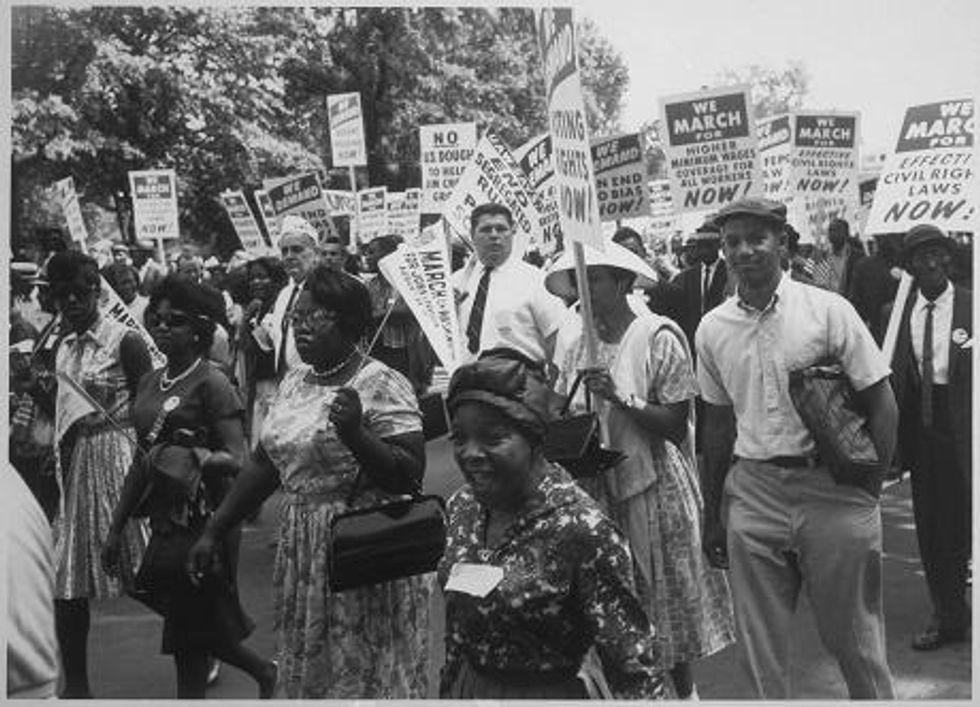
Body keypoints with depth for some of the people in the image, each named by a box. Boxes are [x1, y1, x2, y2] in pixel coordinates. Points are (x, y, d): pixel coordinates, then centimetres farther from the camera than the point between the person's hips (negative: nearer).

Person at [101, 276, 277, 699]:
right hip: (164, 518, 7)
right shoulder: (150, 383, 12)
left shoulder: (211, 383, -9)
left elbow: (237, 459, -14)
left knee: (190, 635, -1)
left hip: (203, 521, -7)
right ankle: (265, 673, 36)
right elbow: (142, 461, 18)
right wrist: (116, 527, 19)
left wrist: (194, 457, -31)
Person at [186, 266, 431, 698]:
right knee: (307, 674, 18)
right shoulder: (294, 381, 8)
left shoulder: (381, 385, -14)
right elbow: (264, 464, 13)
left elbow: (410, 476, -18)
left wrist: (354, 434, -31)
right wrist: (213, 531, 11)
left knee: (363, 677, 4)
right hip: (301, 554, 7)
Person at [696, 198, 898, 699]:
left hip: (832, 489, -3)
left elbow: (881, 403, -2)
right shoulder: (712, 329, 5)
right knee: (758, 647, 11)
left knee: (853, 638, 9)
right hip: (752, 493, 3)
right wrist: (712, 517, 14)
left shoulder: (828, 310, -6)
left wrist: (869, 485, -7)